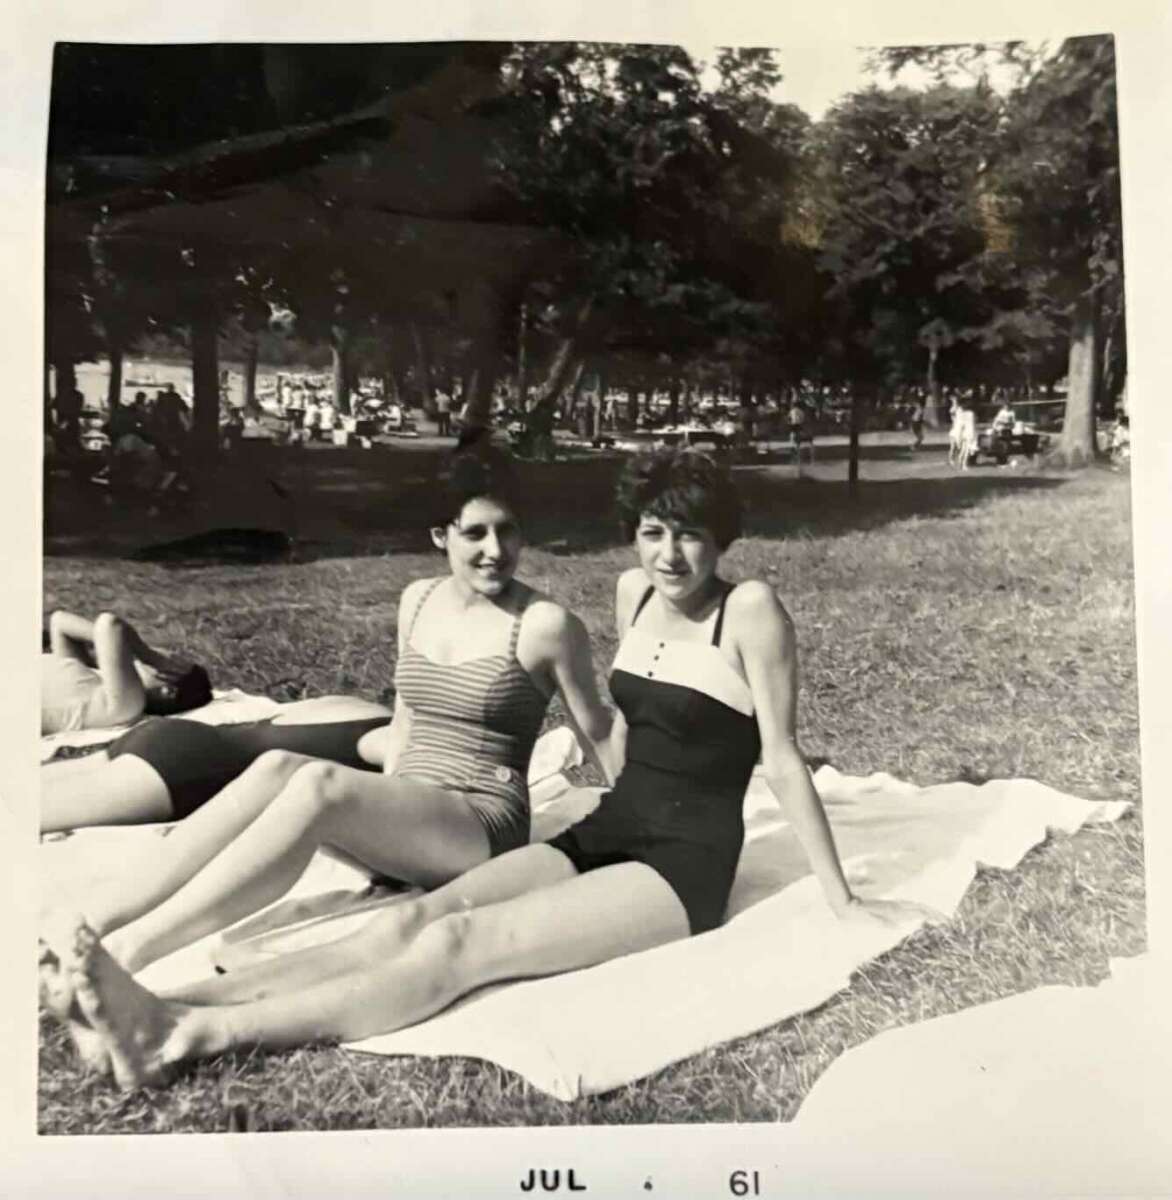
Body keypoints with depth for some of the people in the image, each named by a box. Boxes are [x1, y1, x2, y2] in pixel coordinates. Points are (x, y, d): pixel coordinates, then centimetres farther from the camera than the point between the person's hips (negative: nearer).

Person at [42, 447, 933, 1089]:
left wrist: (841, 898, -6)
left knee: (462, 943, -27)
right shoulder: (634, 591, 7)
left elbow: (783, 759, -10)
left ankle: (191, 1036, -35)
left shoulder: (751, 608, -13)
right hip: (606, 833, 6)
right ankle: (164, 1013, -30)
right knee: (414, 917, -17)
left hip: (686, 863, -6)